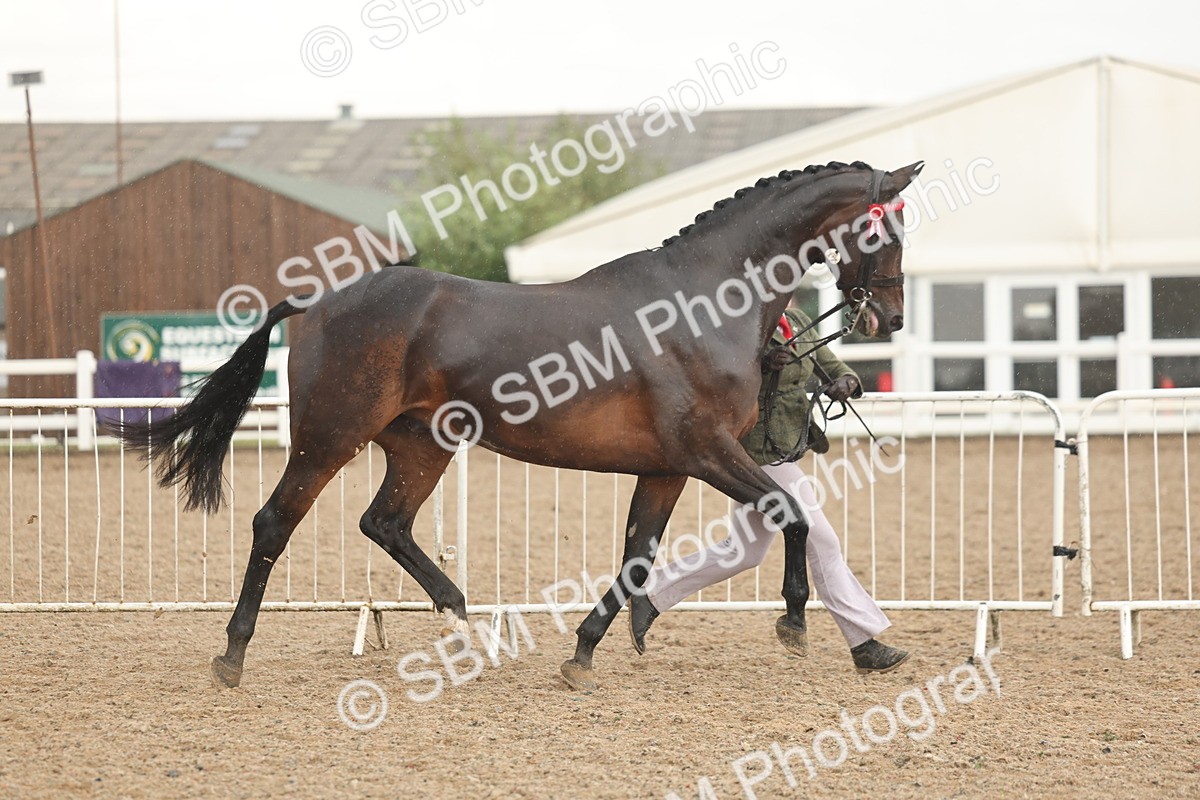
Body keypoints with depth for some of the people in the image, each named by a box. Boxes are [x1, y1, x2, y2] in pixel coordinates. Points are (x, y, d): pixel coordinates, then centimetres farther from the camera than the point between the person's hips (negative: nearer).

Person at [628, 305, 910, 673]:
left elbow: (833, 366, 14)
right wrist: (761, 363, -33)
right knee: (822, 543, -6)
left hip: (786, 449, 9)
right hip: (763, 452, -9)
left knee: (745, 552, 16)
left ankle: (651, 595, 24)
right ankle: (865, 646, 0)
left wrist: (845, 382, -9)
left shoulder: (798, 322, 11)